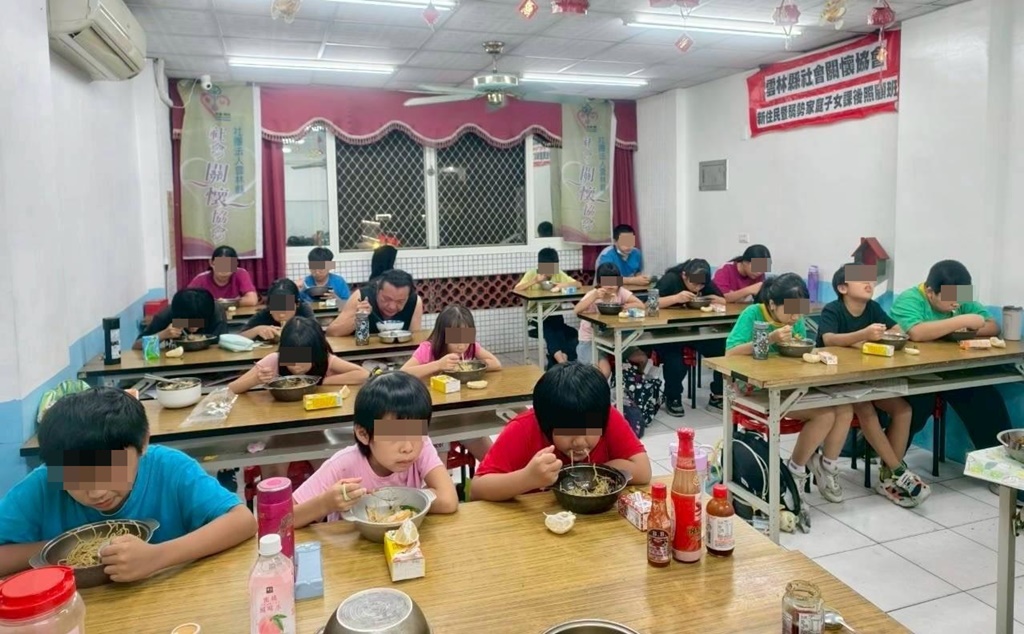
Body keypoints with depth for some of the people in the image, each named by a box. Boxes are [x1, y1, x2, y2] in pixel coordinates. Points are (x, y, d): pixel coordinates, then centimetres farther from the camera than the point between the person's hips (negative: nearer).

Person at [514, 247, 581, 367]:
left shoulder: (559, 274, 4)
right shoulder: (532, 274, -2)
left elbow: (578, 284, -6)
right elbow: (517, 289, -16)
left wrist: (561, 285, -22)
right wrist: (536, 281, -23)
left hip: (554, 315, 3)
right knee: (549, 330, -30)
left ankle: (560, 360, -12)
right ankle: (562, 361, -29)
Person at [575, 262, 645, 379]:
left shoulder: (621, 292, -7)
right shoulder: (593, 294, -17)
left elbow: (641, 305, -14)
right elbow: (577, 310, -33)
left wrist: (623, 307, -26)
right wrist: (594, 297, -42)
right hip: (591, 340, -5)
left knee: (642, 359, -6)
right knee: (604, 371, -27)